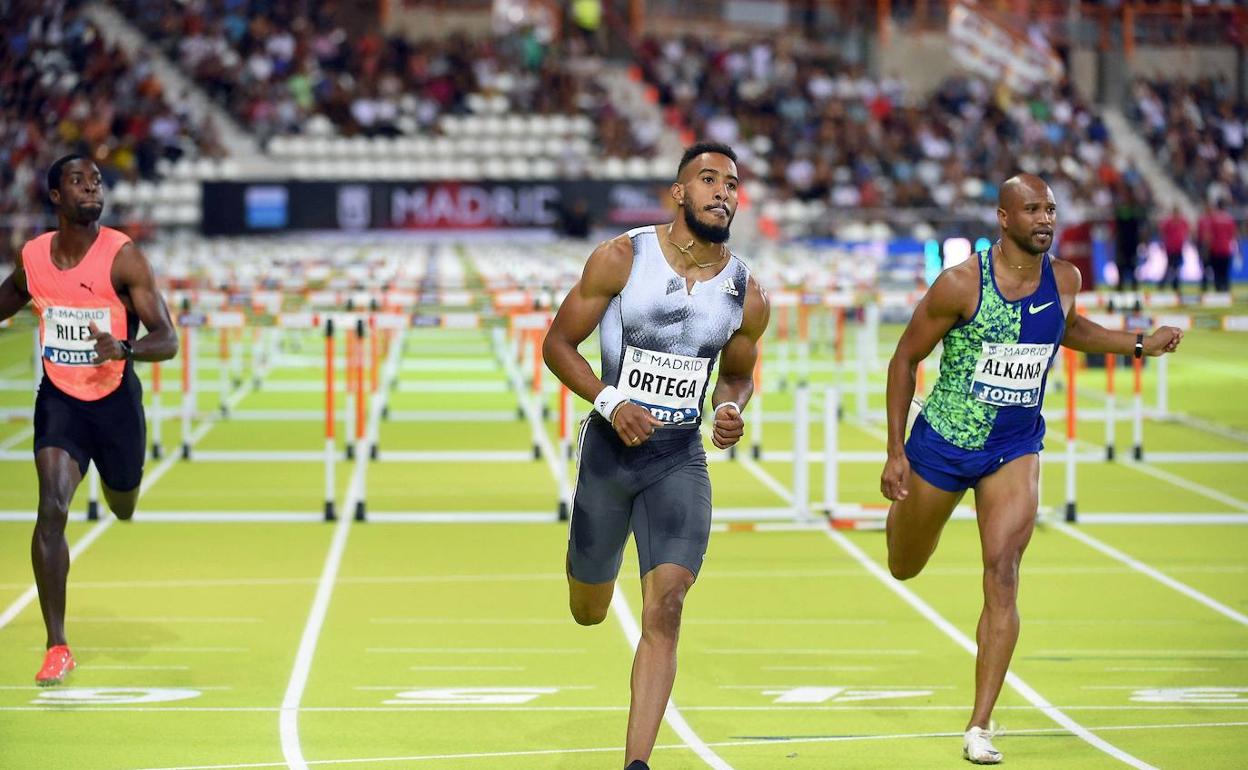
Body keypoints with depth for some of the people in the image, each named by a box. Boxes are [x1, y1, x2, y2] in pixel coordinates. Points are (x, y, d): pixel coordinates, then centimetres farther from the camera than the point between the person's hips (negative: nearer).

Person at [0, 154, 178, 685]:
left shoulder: (122, 257, -15)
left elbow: (167, 341, -18)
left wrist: (124, 348, -37)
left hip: (116, 402, -1)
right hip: (59, 399, 1)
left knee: (125, 510, 18)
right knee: (52, 510, -18)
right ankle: (57, 647, -12)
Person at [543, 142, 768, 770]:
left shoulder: (747, 297, -4)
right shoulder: (622, 258, -12)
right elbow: (558, 345, -6)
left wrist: (730, 409, -8)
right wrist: (611, 403, -20)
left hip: (681, 459, 1)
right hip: (610, 449, 0)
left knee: (664, 611, -16)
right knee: (588, 612, 15)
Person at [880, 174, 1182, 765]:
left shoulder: (1064, 280, -5)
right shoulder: (961, 284, -19)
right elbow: (906, 358, -9)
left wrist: (1139, 345, 8)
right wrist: (895, 452, -10)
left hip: (1015, 449, 2)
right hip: (942, 443, -2)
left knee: (1002, 575, -16)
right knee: (904, 568, 18)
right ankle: (902, 501, 59)